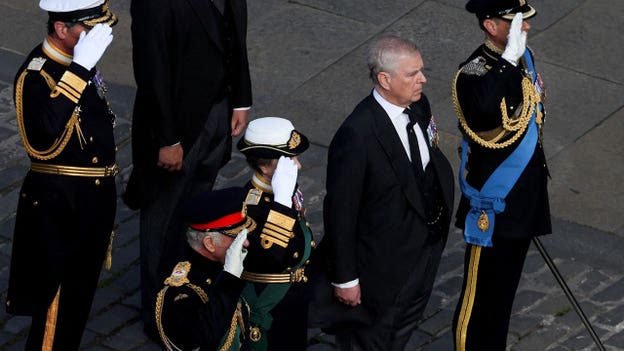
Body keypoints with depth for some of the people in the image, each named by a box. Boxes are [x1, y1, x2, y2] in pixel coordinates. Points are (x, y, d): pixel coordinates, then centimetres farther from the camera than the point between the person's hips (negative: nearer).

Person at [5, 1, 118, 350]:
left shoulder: (79, 64, 3)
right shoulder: (35, 75, -23)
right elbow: (43, 136, -43)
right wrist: (80, 69, -43)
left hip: (95, 199, 8)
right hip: (59, 206, -8)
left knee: (82, 291, 21)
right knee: (59, 298, 3)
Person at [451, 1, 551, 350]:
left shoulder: (524, 57, 0)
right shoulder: (475, 72, -26)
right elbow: (483, 106, -52)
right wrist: (509, 58, -43)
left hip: (526, 198, 8)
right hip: (493, 207, -8)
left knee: (506, 287, 22)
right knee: (481, 294, 7)